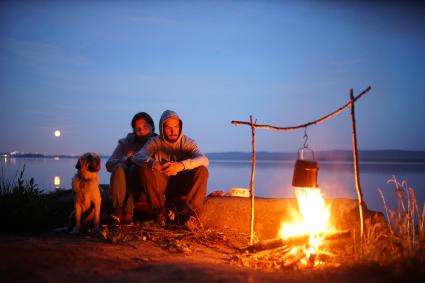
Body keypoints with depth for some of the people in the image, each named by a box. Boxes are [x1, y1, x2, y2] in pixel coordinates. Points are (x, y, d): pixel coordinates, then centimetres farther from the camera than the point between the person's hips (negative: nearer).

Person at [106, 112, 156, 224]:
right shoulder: (126, 142, 11)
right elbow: (109, 164, 0)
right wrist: (126, 159, -18)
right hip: (123, 186, 2)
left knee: (136, 168, -31)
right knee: (119, 168, -29)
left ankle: (128, 211, -36)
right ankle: (117, 211, -34)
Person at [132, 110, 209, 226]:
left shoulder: (187, 142, -1)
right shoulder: (155, 142, -1)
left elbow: (204, 160, -21)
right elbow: (137, 157, -20)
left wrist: (182, 165, -42)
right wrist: (154, 164, -43)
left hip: (184, 187, 0)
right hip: (161, 187, 0)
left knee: (202, 170, -26)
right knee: (145, 168, -26)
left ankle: (190, 212, -25)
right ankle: (159, 211, -22)